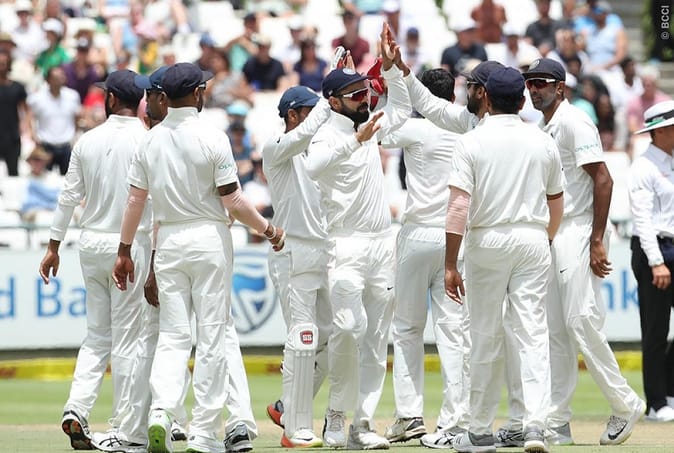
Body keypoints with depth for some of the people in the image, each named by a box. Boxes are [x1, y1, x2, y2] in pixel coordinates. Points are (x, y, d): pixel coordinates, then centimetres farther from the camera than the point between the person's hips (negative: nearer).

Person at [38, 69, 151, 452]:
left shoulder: (89, 141, 4)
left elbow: (70, 197, 6)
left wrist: (54, 247, 13)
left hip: (91, 245, 4)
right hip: (130, 245, -4)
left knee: (97, 335, 13)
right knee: (126, 339, 1)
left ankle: (77, 410, -5)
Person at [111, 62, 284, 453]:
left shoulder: (151, 140, 2)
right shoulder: (212, 139, -12)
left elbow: (135, 200, 5)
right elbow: (233, 203, -13)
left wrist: (125, 251, 12)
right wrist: (268, 229, 1)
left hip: (169, 242, 4)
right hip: (210, 239, -4)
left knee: (173, 334, 8)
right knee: (212, 336, 2)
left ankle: (161, 411, -14)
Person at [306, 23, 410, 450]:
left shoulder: (369, 127, 13)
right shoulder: (330, 135, -11)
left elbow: (401, 108, 30)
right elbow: (313, 166, -32)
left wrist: (391, 66, 17)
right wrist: (356, 140, -39)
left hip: (384, 244, 7)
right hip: (348, 246, -7)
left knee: (377, 337, 4)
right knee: (349, 326, -22)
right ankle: (337, 412, -8)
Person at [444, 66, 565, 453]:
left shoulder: (472, 142, -5)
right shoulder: (544, 143, 5)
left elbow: (459, 206, -11)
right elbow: (556, 204, 13)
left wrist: (451, 265, -9)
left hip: (488, 240, -2)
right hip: (534, 239, 2)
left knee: (486, 337, 6)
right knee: (534, 334, -1)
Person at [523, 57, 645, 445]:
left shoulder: (574, 122, -10)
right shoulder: (543, 130, 17)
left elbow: (603, 180, -17)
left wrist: (597, 241, -21)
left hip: (578, 234, -9)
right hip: (549, 237, 9)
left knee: (581, 321, -14)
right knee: (555, 330, 7)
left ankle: (625, 405, -2)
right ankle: (557, 424, 8)